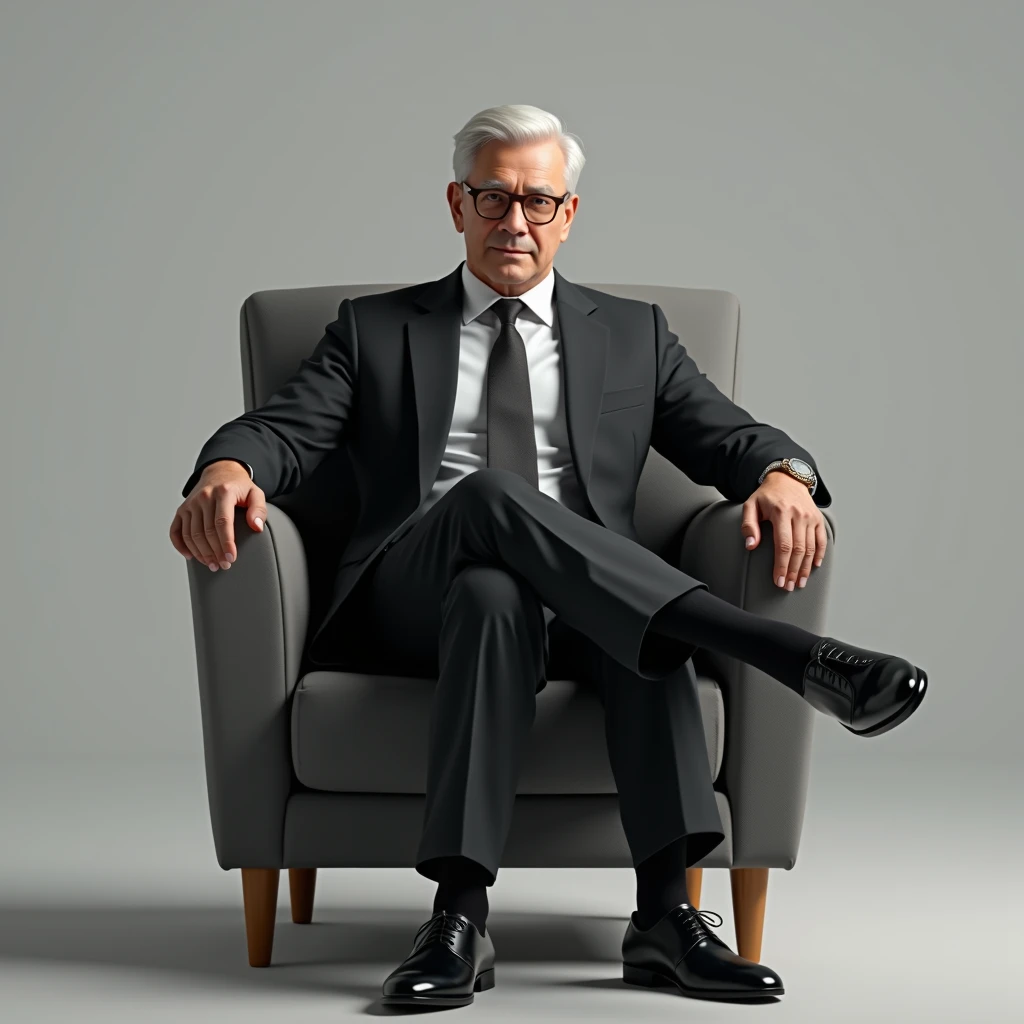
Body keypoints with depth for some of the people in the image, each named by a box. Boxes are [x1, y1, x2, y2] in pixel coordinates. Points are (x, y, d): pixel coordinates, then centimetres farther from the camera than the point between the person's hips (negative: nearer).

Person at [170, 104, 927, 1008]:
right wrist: (227, 469, -19)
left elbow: (728, 436, 10)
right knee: (488, 496, -36)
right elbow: (282, 432, 6)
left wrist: (782, 476, -15)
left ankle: (665, 912, -40)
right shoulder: (376, 329, 19)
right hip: (419, 595, -1)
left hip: (584, 605, 1)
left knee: (652, 628, -36)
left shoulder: (632, 334, 21)